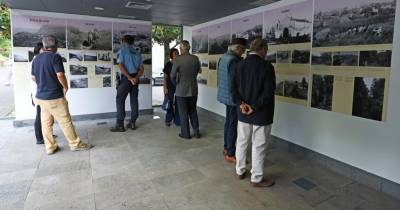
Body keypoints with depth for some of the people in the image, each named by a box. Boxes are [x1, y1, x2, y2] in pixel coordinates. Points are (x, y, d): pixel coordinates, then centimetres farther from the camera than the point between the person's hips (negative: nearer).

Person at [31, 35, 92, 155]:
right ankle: (75, 144, 11)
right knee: (65, 121, 1)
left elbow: (33, 77, 15)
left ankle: (50, 147, 19)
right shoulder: (55, 57, -13)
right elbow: (60, 75, -21)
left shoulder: (36, 58, 9)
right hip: (55, 96, -7)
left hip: (41, 96, 7)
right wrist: (65, 87, -5)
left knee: (46, 122, 11)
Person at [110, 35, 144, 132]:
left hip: (126, 78, -5)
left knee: (120, 100, -1)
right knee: (134, 100, 9)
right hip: (135, 78, 5)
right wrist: (136, 78, -8)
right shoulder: (137, 53, 13)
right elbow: (141, 68, 5)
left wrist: (130, 78, -15)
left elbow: (121, 66, -14)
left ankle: (120, 125, -4)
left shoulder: (122, 51, -2)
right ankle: (132, 123, 14)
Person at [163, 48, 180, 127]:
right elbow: (165, 77, -3)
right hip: (170, 87, -3)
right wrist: (165, 88, -9)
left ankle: (177, 120, 17)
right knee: (170, 103, 4)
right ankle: (168, 120, 20)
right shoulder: (168, 64, -3)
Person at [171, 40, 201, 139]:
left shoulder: (177, 60, -15)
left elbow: (173, 76, -15)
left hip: (181, 90, -4)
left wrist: (176, 82, 5)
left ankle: (185, 134, 17)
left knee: (183, 113, 8)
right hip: (193, 89, 4)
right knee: (193, 111, 18)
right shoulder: (195, 58, -4)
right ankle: (196, 131, 22)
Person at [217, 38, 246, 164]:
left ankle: (226, 148, 30)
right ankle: (230, 154, 9)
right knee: (233, 125, -1)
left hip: (225, 95, 10)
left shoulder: (223, 57, 9)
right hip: (232, 96, -10)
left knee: (228, 122, 18)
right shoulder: (234, 60, -20)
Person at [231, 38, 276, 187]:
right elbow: (269, 92, -21)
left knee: (241, 142, 17)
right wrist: (254, 107, -15)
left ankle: (240, 171, 31)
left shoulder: (240, 64, 3)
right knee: (259, 146, 6)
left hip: (243, 112, 5)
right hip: (261, 114, -5)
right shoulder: (267, 66, -14)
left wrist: (241, 103, -9)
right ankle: (257, 178, 19)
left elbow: (233, 86, -1)